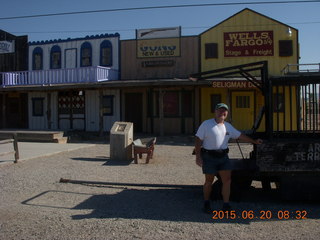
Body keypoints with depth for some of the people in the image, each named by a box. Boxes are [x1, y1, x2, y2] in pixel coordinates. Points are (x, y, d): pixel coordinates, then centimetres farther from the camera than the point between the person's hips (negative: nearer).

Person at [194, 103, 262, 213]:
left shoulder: (228, 126, 11)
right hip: (209, 157, -5)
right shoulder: (206, 124, -7)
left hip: (223, 156, 5)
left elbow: (240, 136, 21)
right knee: (209, 181, 5)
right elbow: (198, 140, -9)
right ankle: (206, 204, 22)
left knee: (227, 180, -1)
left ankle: (226, 205, 8)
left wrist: (254, 141, 20)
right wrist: (198, 156, -15)